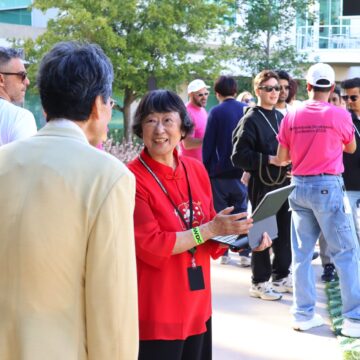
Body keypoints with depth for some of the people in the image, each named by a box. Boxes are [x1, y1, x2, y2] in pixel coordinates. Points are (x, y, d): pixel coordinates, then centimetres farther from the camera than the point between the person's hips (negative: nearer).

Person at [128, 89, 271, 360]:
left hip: (197, 303, 7)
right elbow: (150, 246, -20)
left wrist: (242, 239, -5)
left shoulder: (196, 170, 4)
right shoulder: (133, 178, -15)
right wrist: (210, 229, -21)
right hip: (157, 310, -6)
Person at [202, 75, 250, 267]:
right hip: (242, 170, 3)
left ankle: (223, 253, 10)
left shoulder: (216, 112, -8)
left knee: (220, 213, 8)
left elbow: (208, 143, -7)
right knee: (241, 212, 9)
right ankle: (244, 254, 4)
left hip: (220, 172, -3)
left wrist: (206, 169, 1)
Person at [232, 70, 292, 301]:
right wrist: (269, 160, -18)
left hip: (283, 183, 7)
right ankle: (260, 283, 11)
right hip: (262, 185, -7)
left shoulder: (280, 117, 13)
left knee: (285, 232, 11)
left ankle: (281, 276, 26)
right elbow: (239, 156, -15)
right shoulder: (251, 120, -8)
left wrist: (290, 165, 5)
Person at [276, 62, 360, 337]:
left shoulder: (291, 117, 1)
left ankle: (304, 314, 15)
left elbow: (282, 158, 6)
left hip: (300, 187, 4)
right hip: (328, 186, -4)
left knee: (302, 253, 10)